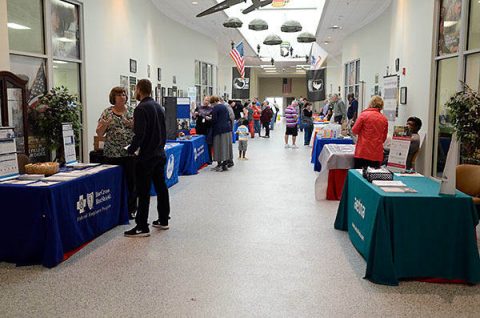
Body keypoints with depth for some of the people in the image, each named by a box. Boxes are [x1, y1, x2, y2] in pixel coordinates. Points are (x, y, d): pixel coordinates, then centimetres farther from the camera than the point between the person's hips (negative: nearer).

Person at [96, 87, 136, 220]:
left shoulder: (132, 110, 5)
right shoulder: (107, 112, 5)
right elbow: (99, 133, 4)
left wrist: (132, 124, -16)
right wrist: (104, 125, -16)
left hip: (130, 152, 0)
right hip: (112, 153, 0)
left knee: (131, 181, 2)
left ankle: (131, 209, 14)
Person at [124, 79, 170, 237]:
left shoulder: (141, 108, -15)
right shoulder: (158, 107, 12)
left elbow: (139, 134, -21)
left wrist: (131, 150, -9)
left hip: (146, 156, -9)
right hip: (160, 154, 9)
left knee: (143, 192, -4)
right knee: (161, 187, 14)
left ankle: (142, 227, 0)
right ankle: (163, 220, 23)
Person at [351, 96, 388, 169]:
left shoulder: (364, 114, -6)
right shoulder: (384, 119, 4)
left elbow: (354, 130, 0)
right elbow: (384, 138, 13)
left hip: (363, 152, -3)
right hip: (377, 155, 3)